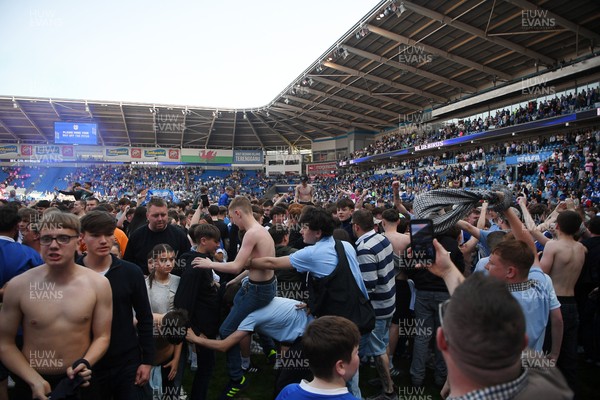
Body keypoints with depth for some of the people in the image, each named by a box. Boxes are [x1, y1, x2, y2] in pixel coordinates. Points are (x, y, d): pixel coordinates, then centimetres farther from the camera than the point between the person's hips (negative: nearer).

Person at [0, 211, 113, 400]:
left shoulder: (98, 284, -10)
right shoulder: (18, 286, -10)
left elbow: (102, 337, -4)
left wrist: (85, 363, -21)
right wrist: (34, 380, -13)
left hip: (80, 380, 1)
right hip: (32, 383, 0)